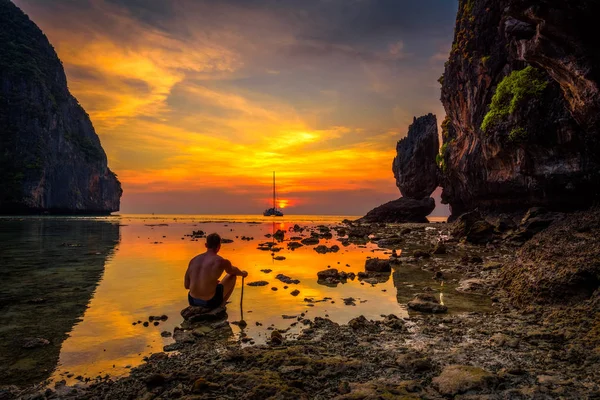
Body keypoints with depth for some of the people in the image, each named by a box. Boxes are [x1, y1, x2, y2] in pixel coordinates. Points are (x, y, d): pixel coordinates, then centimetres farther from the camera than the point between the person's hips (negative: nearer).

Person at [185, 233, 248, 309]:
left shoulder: (193, 260, 3)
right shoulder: (222, 261, -10)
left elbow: (186, 285, 11)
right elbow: (232, 271, 14)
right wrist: (242, 273, 39)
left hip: (192, 301, 6)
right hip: (210, 302, -6)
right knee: (232, 276, 18)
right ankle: (220, 307, 22)